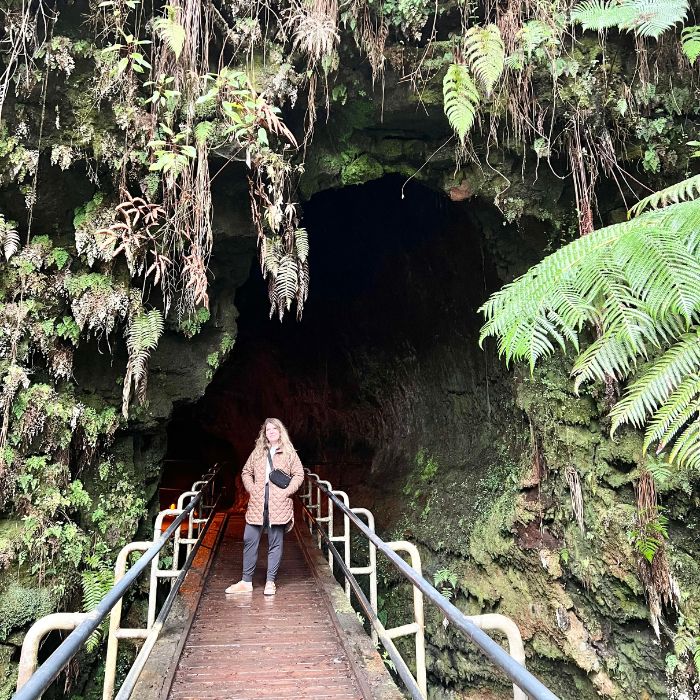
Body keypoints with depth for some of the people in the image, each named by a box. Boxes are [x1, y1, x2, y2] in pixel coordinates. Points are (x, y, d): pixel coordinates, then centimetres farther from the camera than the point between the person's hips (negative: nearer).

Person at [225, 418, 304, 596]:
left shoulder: (289, 452, 4)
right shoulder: (257, 452, 12)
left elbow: (299, 474, 2)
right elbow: (246, 472, 18)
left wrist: (287, 491, -9)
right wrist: (251, 488, 2)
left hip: (279, 504, -3)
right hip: (257, 503, 3)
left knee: (275, 543, 4)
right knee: (249, 540, 4)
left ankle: (270, 582, 15)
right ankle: (246, 581, 16)